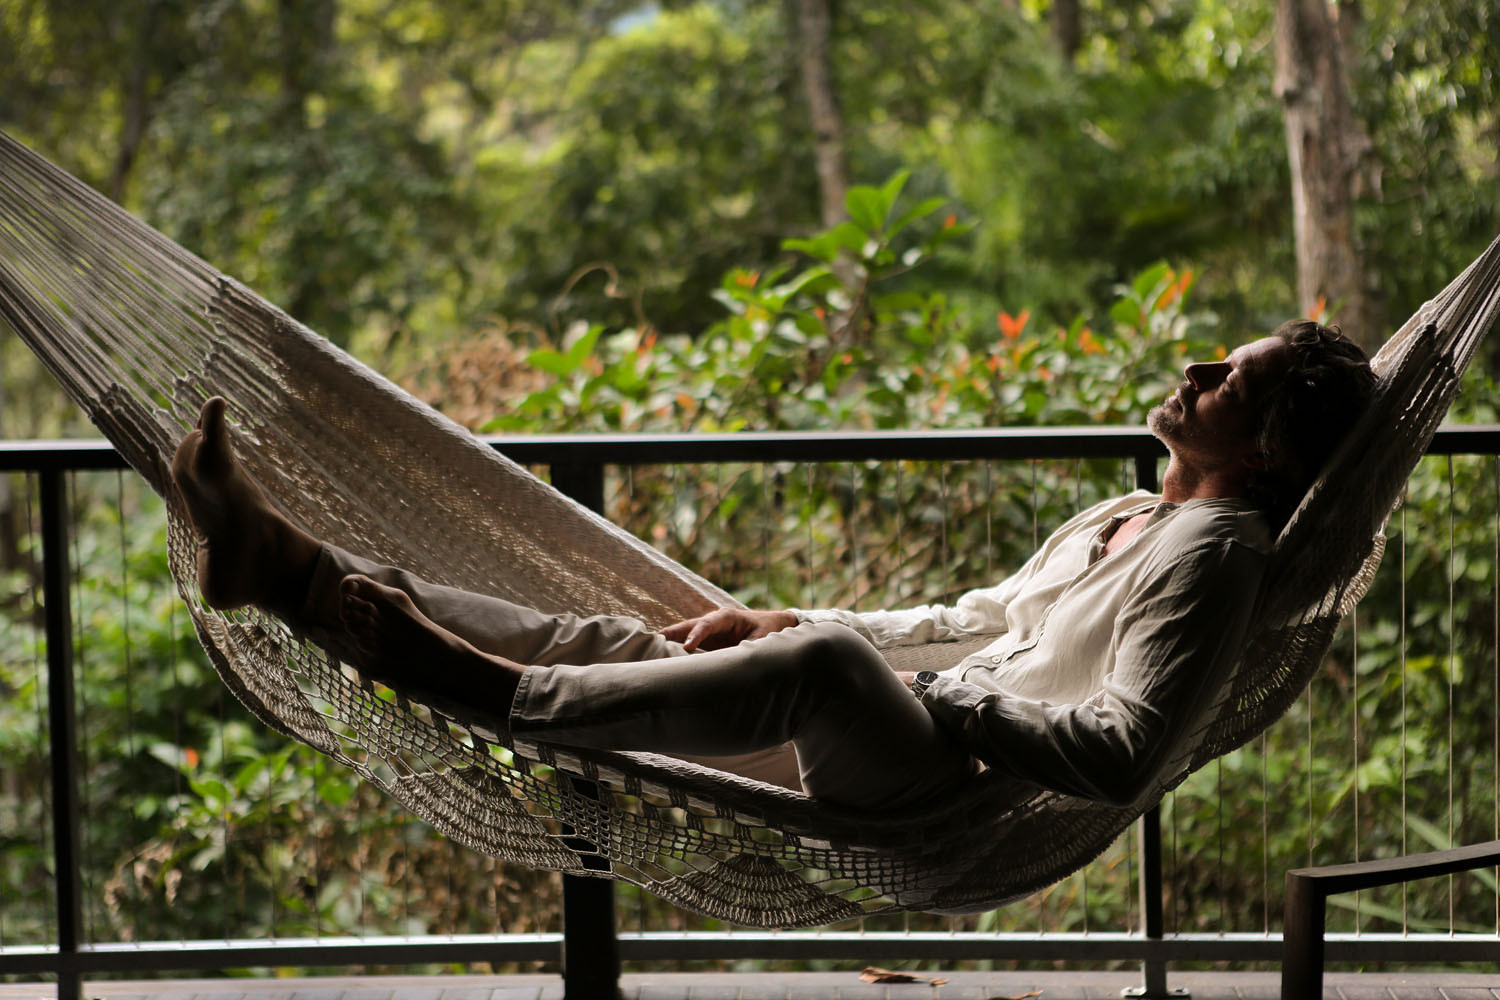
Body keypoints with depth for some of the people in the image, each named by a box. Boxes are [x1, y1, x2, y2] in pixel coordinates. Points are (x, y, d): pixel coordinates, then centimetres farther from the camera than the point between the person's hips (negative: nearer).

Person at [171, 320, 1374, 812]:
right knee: (620, 645, 1)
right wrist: (782, 621, 22)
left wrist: (953, 700, -16)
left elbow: (1126, 755, -22)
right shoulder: (1116, 521, 22)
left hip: (963, 798, -10)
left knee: (828, 660, -40)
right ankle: (287, 567, -4)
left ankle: (504, 694, -38)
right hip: (878, 747, 10)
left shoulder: (1215, 553, -10)